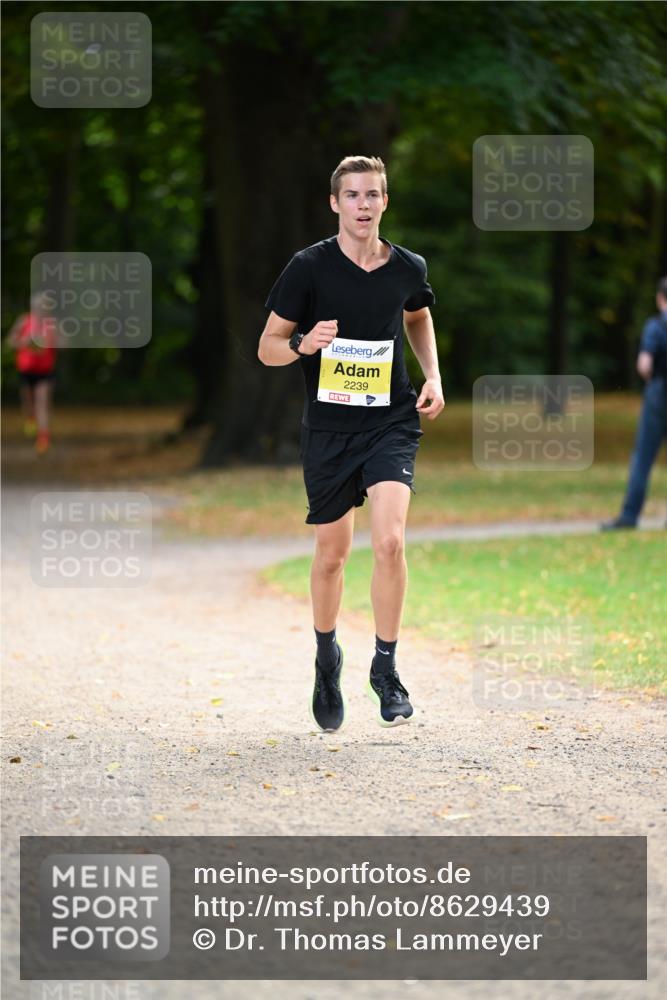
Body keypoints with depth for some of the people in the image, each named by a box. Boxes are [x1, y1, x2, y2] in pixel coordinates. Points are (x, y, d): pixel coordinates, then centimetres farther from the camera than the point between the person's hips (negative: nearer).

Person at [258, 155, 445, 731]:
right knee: (332, 553, 9)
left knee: (390, 541, -18)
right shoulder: (310, 267, -7)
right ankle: (327, 657, 34)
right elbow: (267, 347, -2)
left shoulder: (409, 268, 1)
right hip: (329, 425, -1)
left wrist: (433, 378, 12)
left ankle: (386, 667, -4)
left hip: (392, 422, 1)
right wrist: (304, 343, -23)